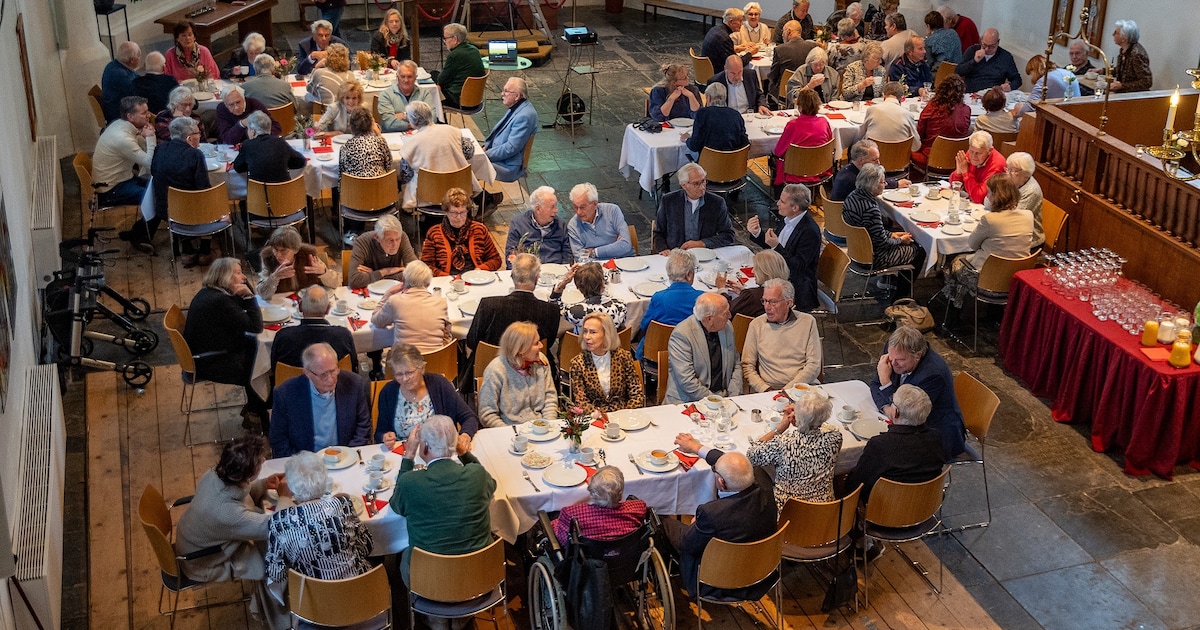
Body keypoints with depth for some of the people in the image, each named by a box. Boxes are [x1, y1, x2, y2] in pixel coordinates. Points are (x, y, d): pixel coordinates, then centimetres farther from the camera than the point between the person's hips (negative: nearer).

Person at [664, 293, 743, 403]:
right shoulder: (681, 334, -14)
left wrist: (733, 397, 2)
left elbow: (736, 365, 17)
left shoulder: (727, 327, 7)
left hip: (723, 396, 6)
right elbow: (687, 381, -17)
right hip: (689, 401, -6)